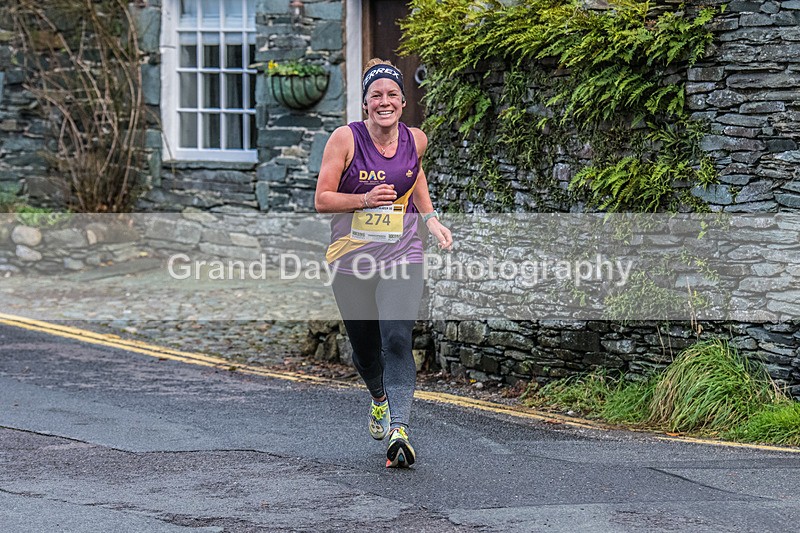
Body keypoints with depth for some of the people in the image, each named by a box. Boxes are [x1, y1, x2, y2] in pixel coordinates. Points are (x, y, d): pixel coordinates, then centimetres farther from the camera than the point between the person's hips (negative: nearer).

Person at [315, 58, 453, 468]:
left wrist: (431, 220, 12)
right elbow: (322, 200, -7)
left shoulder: (416, 140, 0)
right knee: (364, 346, 14)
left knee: (397, 341, -19)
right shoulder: (346, 139, -9)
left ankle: (398, 430, -25)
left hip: (401, 258, 0)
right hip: (351, 260, 0)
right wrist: (366, 198, -22)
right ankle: (380, 400, 47)